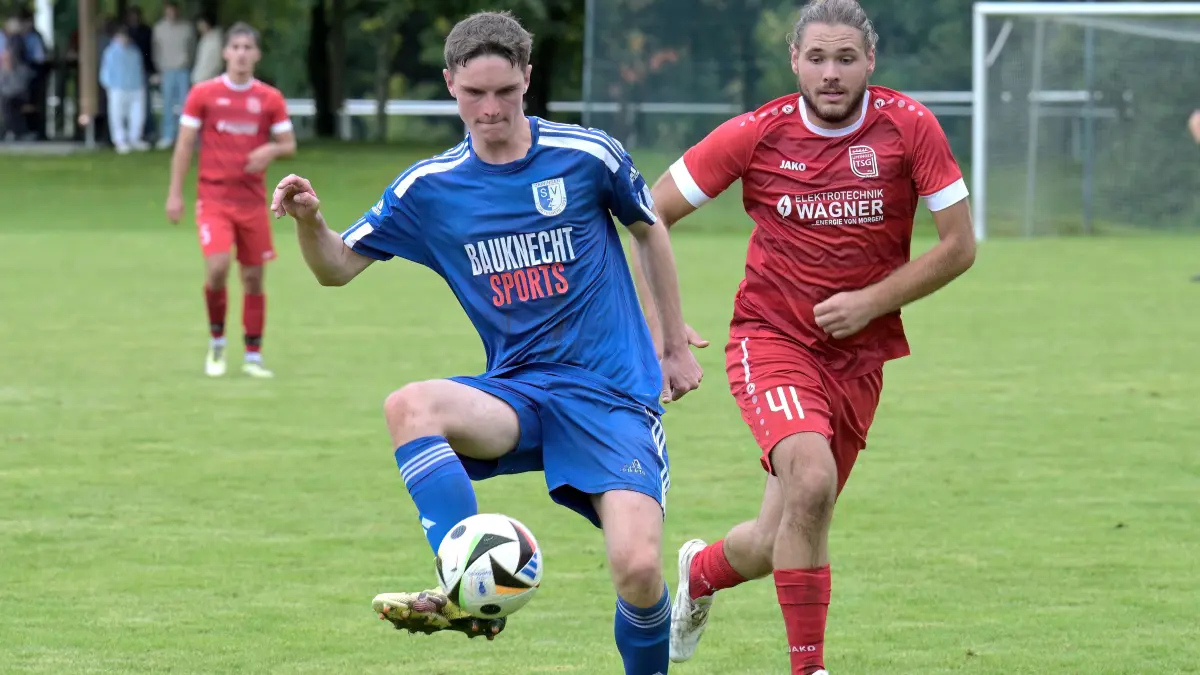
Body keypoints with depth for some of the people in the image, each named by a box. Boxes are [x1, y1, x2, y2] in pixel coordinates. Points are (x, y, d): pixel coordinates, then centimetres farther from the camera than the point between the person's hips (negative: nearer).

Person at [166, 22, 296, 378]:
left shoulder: (270, 99, 4)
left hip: (253, 199, 2)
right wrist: (175, 193, -2)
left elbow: (289, 144, 8)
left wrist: (270, 150, -16)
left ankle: (253, 355, 13)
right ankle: (216, 342, 3)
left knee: (254, 276, 4)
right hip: (213, 198, -2)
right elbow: (184, 145, 3)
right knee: (217, 268, -19)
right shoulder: (203, 94, 0)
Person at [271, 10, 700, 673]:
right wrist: (309, 221, -15)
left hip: (612, 395, -2)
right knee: (408, 406, -31)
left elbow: (651, 232, 14)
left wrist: (676, 345, 19)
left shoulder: (587, 156, -4)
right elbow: (338, 267, 7)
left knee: (638, 570, -20)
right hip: (515, 391, 2)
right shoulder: (429, 187, 2)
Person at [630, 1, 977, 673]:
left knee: (781, 543, 6)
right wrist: (654, 321, -7)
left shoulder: (908, 127, -7)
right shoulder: (757, 135, -8)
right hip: (771, 336, -2)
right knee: (811, 479, -30)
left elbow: (959, 245, -3)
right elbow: (645, 217, 1)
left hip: (858, 357, 2)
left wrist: (870, 301, -12)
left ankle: (701, 570, 43)